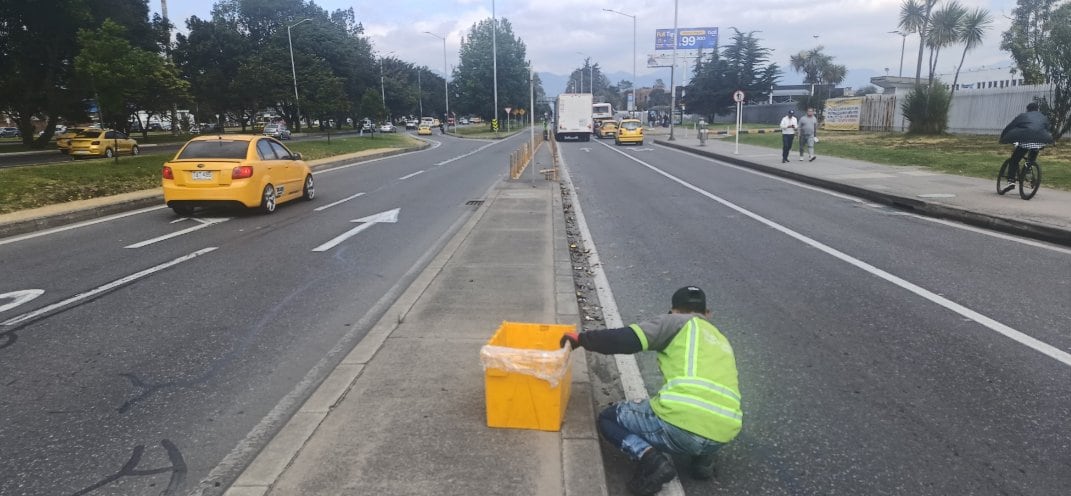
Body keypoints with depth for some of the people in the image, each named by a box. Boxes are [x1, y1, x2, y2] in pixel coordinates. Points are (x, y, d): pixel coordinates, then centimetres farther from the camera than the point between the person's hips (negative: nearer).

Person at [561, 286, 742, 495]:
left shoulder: (677, 322, 10)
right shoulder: (722, 341, 28)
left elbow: (626, 340, -3)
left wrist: (582, 338, 10)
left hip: (681, 422, -7)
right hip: (721, 436, 7)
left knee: (608, 418, 17)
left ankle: (650, 458, -7)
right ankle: (703, 457, 15)